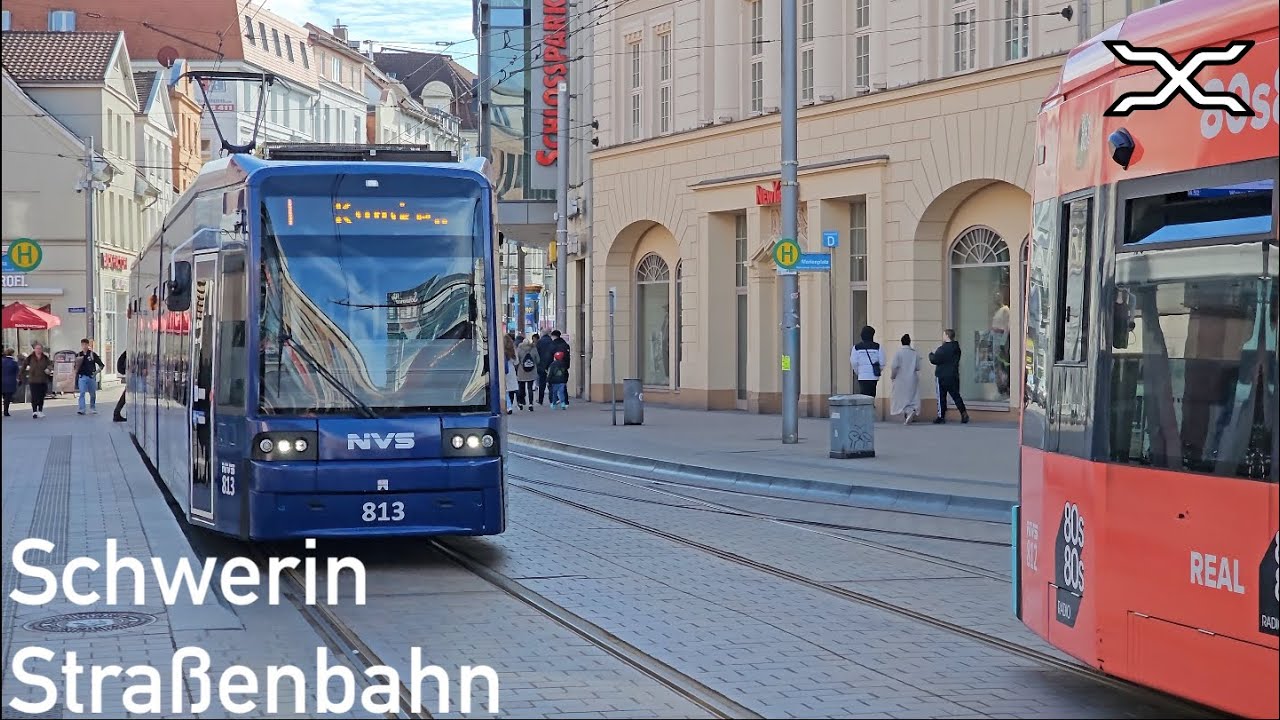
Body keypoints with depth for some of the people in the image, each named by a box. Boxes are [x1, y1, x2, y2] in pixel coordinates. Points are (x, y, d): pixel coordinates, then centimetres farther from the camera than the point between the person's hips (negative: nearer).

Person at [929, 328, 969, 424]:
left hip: (942, 376, -6)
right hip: (954, 376, 6)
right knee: (956, 395, 10)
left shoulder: (942, 349, -17)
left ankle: (941, 416, 4)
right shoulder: (957, 348, 7)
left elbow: (934, 360, -17)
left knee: (941, 397, 2)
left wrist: (931, 355, 5)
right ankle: (964, 414, 0)